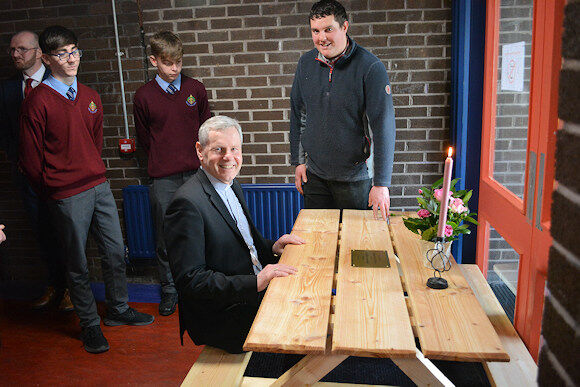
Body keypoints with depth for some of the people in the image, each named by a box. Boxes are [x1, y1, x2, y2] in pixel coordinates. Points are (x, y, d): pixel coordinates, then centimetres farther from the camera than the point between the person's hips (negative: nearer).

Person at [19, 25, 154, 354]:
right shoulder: (38, 101, -10)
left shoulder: (90, 97, 9)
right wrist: (54, 190, 4)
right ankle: (90, 324, 25)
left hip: (99, 187, 6)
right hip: (67, 197, -6)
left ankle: (118, 310, 32)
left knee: (116, 252, 12)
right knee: (78, 265, 7)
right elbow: (31, 158, -6)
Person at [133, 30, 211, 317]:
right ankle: (169, 290, 24)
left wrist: (196, 159, 10)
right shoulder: (144, 96, 2)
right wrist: (165, 159, 11)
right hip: (163, 179, 0)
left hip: (195, 174, 1)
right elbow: (145, 139, 12)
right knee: (165, 239, 6)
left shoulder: (195, 89, 5)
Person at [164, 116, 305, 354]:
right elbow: (190, 280, -23)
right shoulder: (187, 204, -20)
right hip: (220, 320, -9)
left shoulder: (232, 185, 9)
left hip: (255, 289, 9)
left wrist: (272, 248, 2)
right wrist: (256, 282, -27)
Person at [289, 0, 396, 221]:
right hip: (314, 174, 4)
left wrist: (381, 184, -20)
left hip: (355, 176, -4)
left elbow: (383, 126, -17)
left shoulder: (371, 67, -14)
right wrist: (298, 160, 8)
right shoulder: (306, 63, 2)